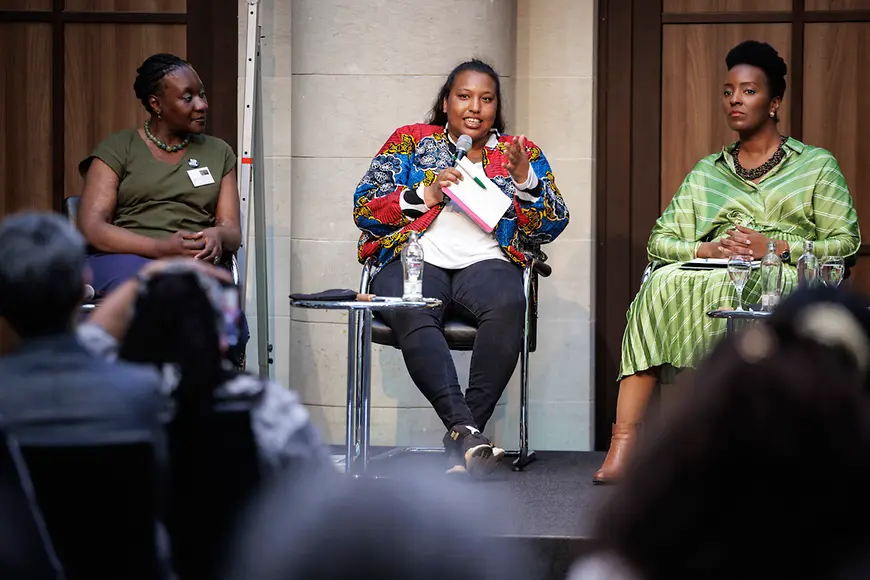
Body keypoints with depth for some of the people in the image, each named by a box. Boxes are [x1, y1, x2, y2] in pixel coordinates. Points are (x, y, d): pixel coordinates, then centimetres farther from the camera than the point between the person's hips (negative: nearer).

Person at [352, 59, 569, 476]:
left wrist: (523, 178, -8)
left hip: (486, 262, 0)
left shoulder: (521, 152, 19)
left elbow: (551, 226, 9)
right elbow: (364, 210, 9)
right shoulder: (410, 142, 18)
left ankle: (461, 441, -37)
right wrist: (425, 195, -6)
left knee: (507, 304, -36)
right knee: (413, 316, -37)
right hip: (415, 258, 0)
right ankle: (465, 430, -47)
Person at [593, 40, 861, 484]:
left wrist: (776, 246, -8)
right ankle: (624, 441, -42)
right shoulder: (705, 174, 26)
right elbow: (659, 242, 15)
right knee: (662, 281, -34)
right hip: (713, 275, 4)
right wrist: (710, 249, -5)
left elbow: (846, 241, 5)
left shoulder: (816, 165, 16)